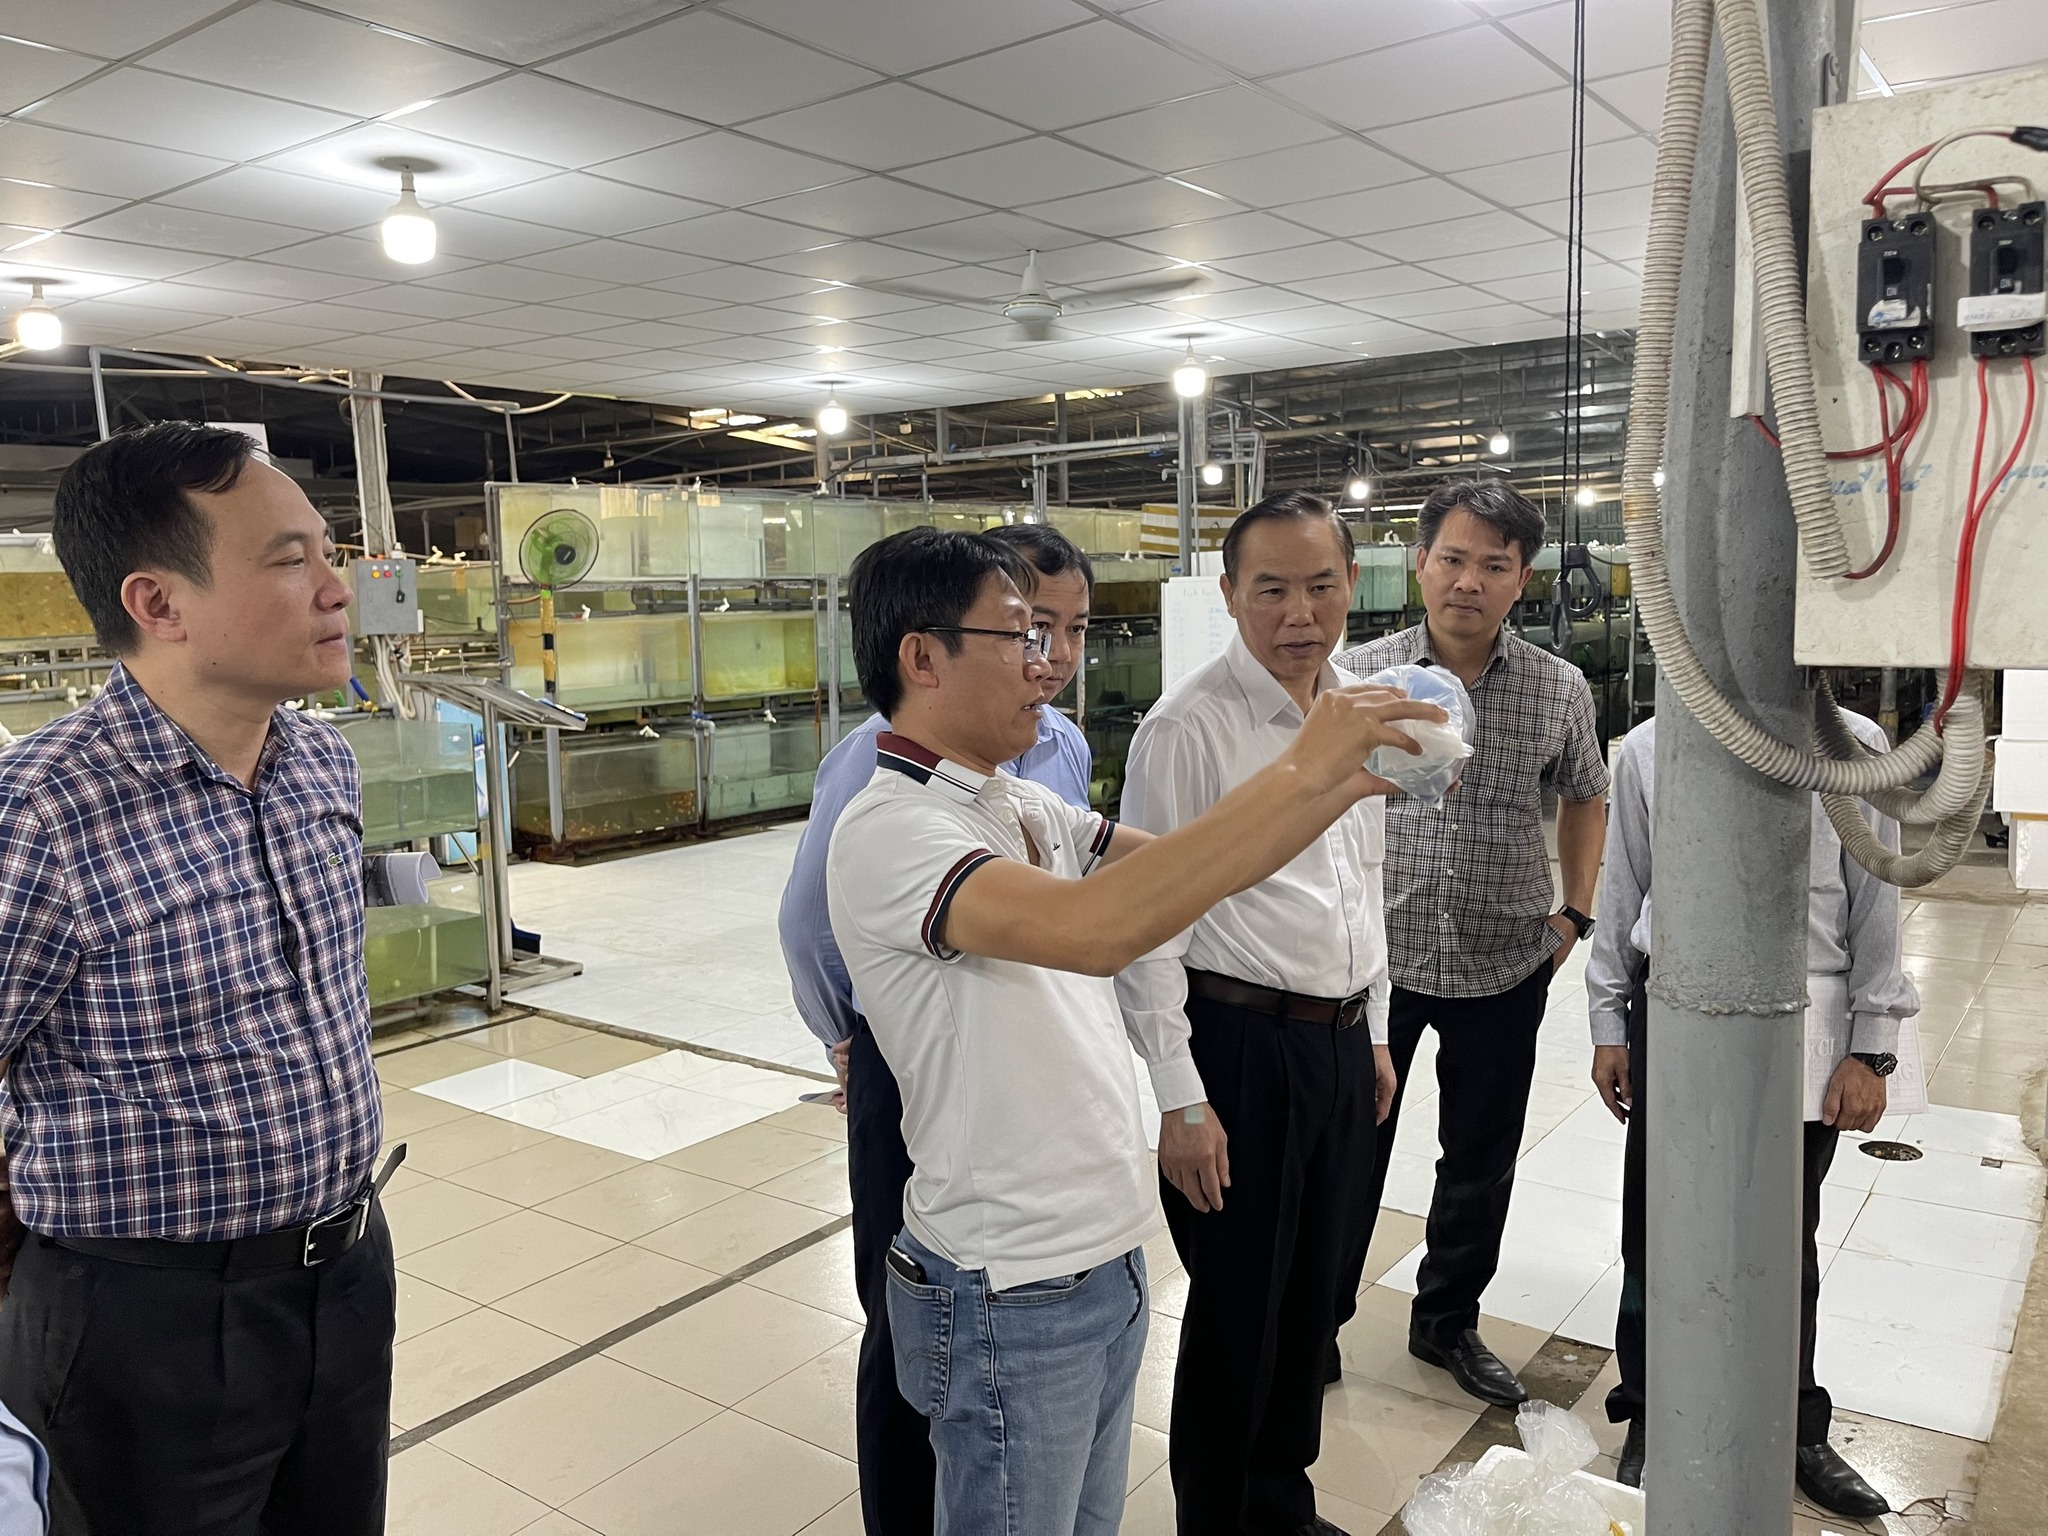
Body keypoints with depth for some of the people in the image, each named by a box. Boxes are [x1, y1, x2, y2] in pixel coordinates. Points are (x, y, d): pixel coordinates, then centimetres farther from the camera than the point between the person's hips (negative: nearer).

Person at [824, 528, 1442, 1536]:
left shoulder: (1025, 808, 6)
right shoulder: (889, 830, -23)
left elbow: (1200, 873, 8)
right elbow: (1095, 930, -39)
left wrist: (1348, 780, -5)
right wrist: (1298, 772, -34)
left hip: (1108, 1259, 8)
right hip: (1013, 1296, -8)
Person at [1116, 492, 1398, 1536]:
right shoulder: (1188, 727, -16)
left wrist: (1375, 1033, 19)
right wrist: (1179, 1099, -17)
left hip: (1341, 1042, 7)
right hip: (1241, 1046, -7)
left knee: (1311, 1297, 20)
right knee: (1238, 1313, 7)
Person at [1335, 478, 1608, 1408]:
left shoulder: (1560, 690, -2)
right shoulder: (1359, 677, -5)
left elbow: (1585, 797, 15)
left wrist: (1573, 914, 7)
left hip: (1506, 967, 2)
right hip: (1374, 956, -1)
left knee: (1482, 1159, 15)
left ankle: (1448, 1321, 36)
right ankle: (1317, 1320, 28)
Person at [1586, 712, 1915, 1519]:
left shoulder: (1854, 746, -3)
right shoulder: (1647, 749, 0)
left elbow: (1875, 902, 1)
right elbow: (1622, 895, 6)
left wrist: (1870, 1050, 1)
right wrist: (1608, 1026, 9)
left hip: (1804, 1029, 0)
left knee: (1785, 1241, 15)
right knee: (1656, 1232, 10)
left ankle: (1796, 1429, 37)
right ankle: (1650, 1416, 32)